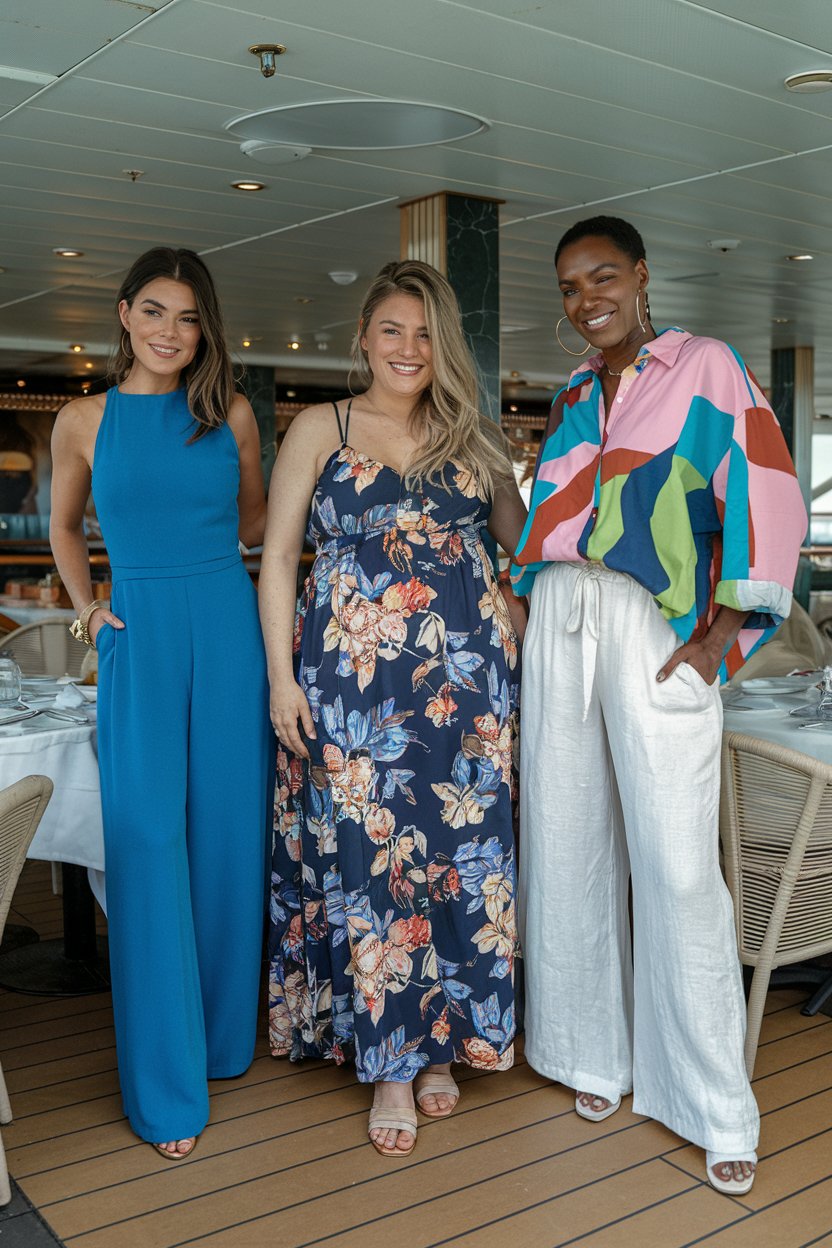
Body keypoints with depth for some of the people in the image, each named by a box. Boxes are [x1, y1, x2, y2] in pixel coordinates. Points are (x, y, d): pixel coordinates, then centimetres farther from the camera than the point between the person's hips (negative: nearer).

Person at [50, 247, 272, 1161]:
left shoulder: (231, 415, 7)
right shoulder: (83, 421, 5)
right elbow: (64, 526, 19)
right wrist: (85, 605, 6)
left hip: (229, 632, 2)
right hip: (138, 640, -1)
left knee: (227, 839, 7)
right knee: (147, 846, -2)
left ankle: (224, 1039, 26)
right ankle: (166, 1085, 10)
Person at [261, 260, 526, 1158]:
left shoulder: (470, 438, 14)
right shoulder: (320, 429, 6)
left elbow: (524, 539, 21)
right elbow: (277, 557, 3)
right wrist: (281, 675, -5)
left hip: (463, 672, 3)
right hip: (351, 673, -2)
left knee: (456, 850, 3)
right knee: (365, 853, -2)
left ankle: (440, 1043, 21)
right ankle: (388, 1063, 13)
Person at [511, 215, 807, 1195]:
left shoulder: (704, 367, 3)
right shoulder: (572, 397, 20)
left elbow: (767, 496, -6)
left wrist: (724, 631, -12)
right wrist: (526, 619, 13)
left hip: (654, 634, -5)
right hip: (558, 626, 6)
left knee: (676, 865, -7)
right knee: (572, 842, 8)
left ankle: (716, 1108, 6)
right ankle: (595, 1053, 24)